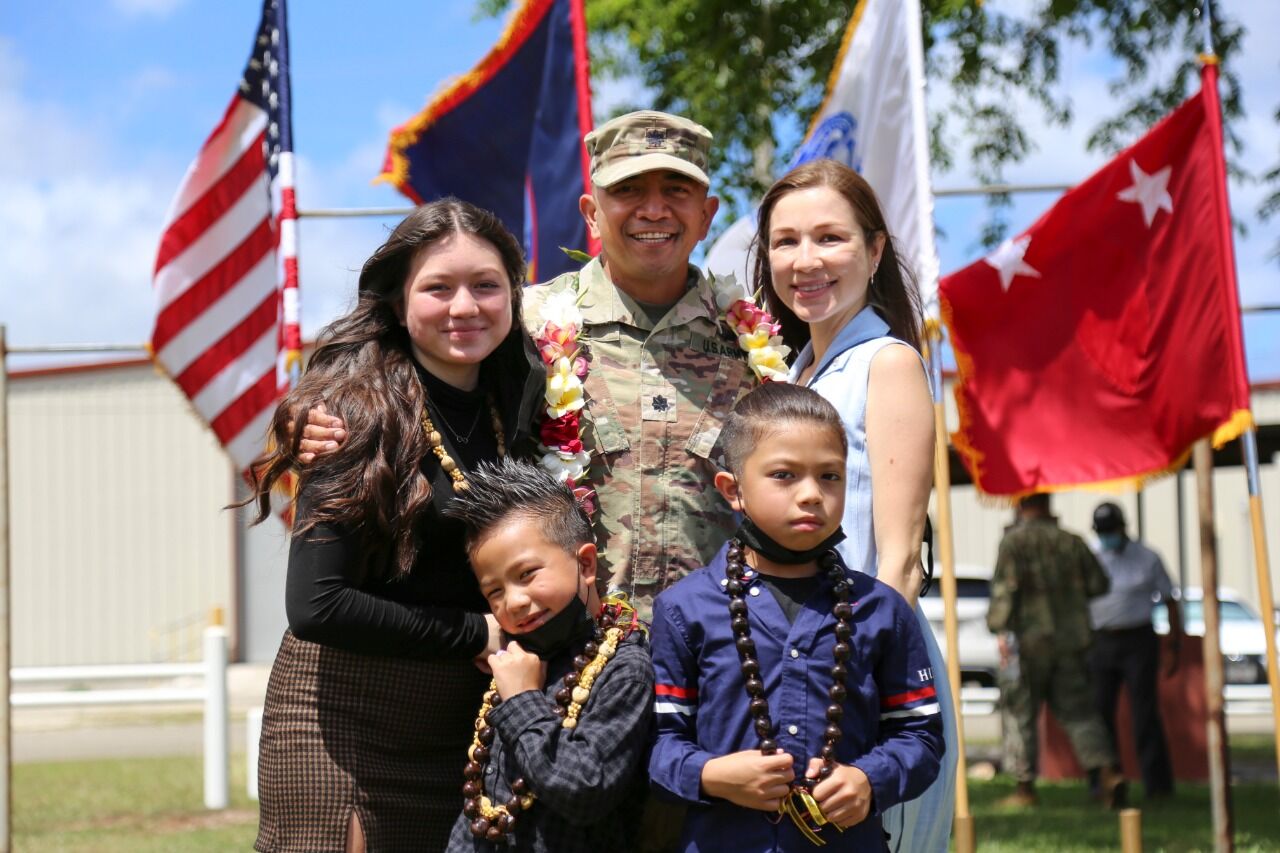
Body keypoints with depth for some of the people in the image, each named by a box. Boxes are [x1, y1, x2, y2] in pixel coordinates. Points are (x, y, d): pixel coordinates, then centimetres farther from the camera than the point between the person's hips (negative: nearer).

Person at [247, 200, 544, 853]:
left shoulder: (519, 401, 5)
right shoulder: (364, 415, -13)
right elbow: (316, 606, -18)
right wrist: (474, 634, -13)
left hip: (466, 721, 6)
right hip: (344, 718, -6)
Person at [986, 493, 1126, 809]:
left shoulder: (1014, 541, -6)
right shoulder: (1071, 542, 7)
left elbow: (1006, 585, -17)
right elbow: (1098, 584, 8)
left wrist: (1000, 629, -16)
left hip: (1027, 640, -4)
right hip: (1070, 640, 4)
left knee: (1019, 713, 6)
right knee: (1078, 712, 6)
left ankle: (1025, 786, 6)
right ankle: (1107, 771, -11)